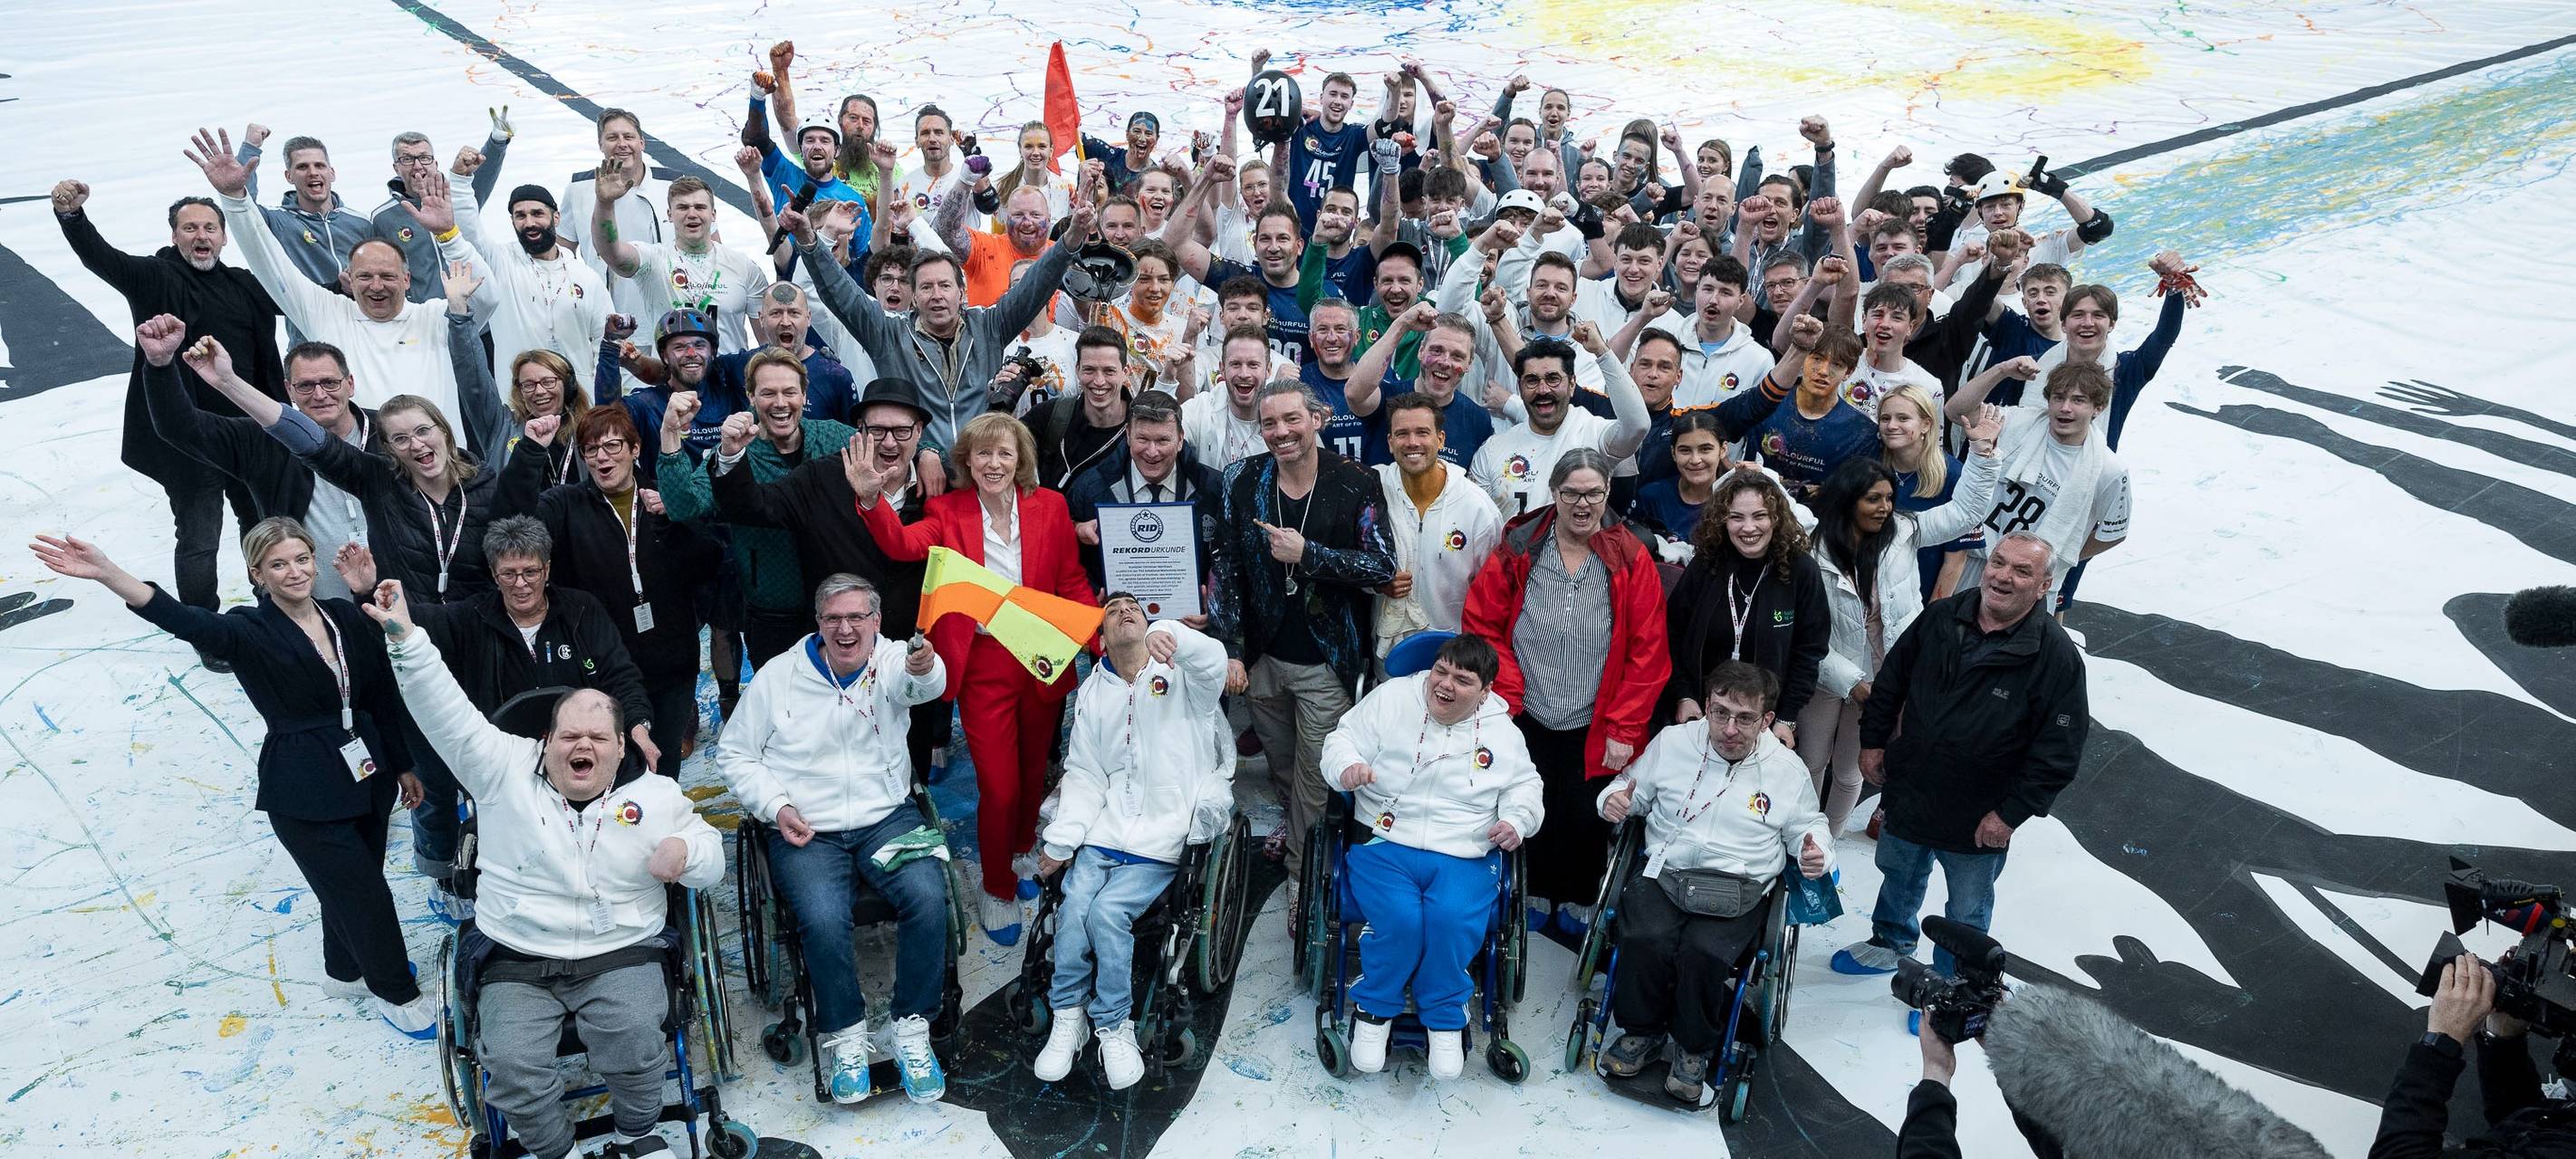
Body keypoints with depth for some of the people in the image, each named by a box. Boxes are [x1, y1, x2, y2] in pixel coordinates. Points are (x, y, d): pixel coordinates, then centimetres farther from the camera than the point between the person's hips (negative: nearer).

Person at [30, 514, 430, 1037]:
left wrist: (403, 766, 14)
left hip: (367, 774, 5)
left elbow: (384, 696, 7)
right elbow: (188, 622, -35)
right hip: (304, 794, -5)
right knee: (364, 894, 5)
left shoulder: (348, 617, -1)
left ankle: (346, 971, 48)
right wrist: (107, 574, -51)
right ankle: (397, 992, 27)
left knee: (351, 882, 22)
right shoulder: (251, 632, -14)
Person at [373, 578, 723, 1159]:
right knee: (511, 1067, -23)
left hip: (621, 956, 0)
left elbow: (712, 856, 11)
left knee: (636, 1045, -27)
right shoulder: (505, 772, 5)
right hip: (517, 964, 1)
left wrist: (686, 850, -14)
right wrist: (407, 637, -15)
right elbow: (448, 714, -3)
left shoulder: (655, 795, 8)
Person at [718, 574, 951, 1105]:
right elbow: (734, 753, 11)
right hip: (807, 832, 0)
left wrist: (925, 668, -55)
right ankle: (846, 1036, -5)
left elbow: (925, 687, -28)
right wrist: (777, 807, -6)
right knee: (823, 920, -28)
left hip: (886, 818, 0)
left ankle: (912, 1029, -9)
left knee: (928, 897, -26)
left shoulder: (892, 661, -2)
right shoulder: (779, 675, 3)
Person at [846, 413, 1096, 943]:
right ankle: (998, 889, 22)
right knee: (998, 787, -2)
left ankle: (1023, 851, 48)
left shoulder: (1049, 506, 0)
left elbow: (1073, 582, 3)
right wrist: (871, 500, -41)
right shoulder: (949, 510, -3)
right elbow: (904, 544, -21)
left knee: (1033, 772, 19)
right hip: (983, 665, -2)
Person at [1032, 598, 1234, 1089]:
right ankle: (1069, 1016, 1)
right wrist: (1060, 841, 1)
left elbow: (1213, 662, -24)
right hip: (1103, 831, 4)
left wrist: (1170, 633, -45)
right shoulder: (1093, 694, 15)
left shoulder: (1182, 676, 2)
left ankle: (1112, 1024, -2)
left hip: (1164, 839, -4)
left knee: (1107, 911, -22)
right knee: (1074, 907, -19)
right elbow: (1085, 775, 12)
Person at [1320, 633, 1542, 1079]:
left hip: (1465, 857, 1)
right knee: (1400, 920, -29)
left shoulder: (1501, 730, 11)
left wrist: (1517, 821, -3)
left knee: (1453, 922, -29)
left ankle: (1445, 1016, 0)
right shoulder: (1392, 698, 4)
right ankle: (1375, 1008, 1)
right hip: (1385, 845, -1)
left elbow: (1524, 786, 19)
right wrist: (1346, 767, -19)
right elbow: (1341, 741, 4)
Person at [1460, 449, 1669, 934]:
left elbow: (1648, 651, -6)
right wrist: (1507, 695, -9)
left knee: (1586, 818, 10)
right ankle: (1535, 892, 37)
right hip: (1526, 721, 1)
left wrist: (1624, 727, -7)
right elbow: (1482, 626, -2)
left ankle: (1578, 899, 36)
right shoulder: (1518, 551, -7)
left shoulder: (1632, 560, -8)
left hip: (1594, 729, 0)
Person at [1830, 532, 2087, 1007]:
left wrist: (2012, 812, -18)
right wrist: (1873, 740, 5)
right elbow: (1891, 679, 7)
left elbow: (2059, 751, -18)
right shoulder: (1941, 618, -9)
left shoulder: (2055, 656, -21)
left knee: (1968, 909, 17)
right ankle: (1891, 944, 55)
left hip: (1979, 820, -4)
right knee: (1899, 875, 28)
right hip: (1908, 793, 4)